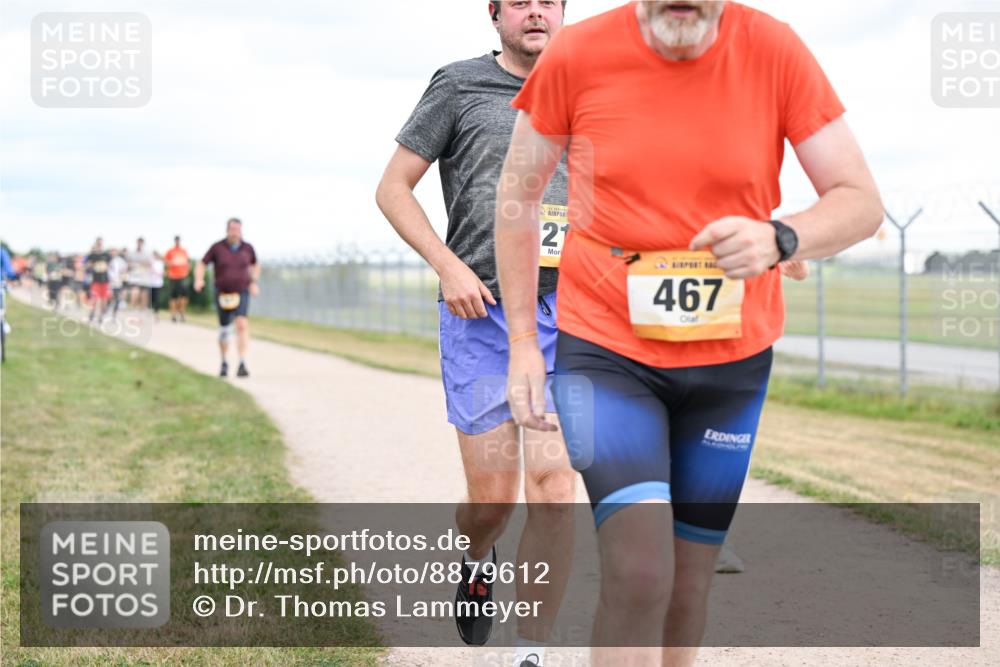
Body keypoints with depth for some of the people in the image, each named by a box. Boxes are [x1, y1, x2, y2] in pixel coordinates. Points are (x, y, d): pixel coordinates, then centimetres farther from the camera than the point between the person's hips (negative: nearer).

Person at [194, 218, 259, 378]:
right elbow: (201, 265, -3)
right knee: (224, 330, 11)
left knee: (242, 324, -22)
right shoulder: (217, 247, -8)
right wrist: (199, 280, -22)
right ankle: (224, 363, 36)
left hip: (241, 294, 0)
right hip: (223, 295, 0)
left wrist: (254, 283, 4)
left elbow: (255, 265, 17)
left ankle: (242, 365, -25)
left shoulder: (247, 248, -2)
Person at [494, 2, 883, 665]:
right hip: (605, 350, -2)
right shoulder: (576, 55, -10)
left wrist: (777, 239, -29)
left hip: (732, 360, 2)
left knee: (690, 577, 12)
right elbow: (518, 194, 4)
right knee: (638, 573, -18)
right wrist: (523, 342, 1)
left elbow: (861, 201, -7)